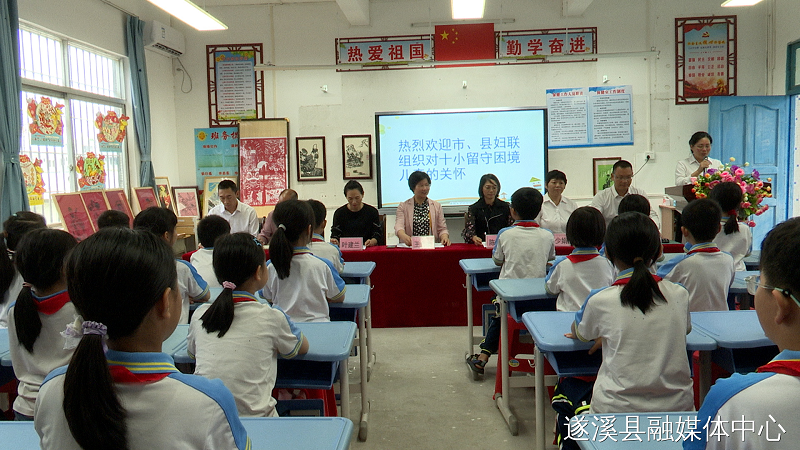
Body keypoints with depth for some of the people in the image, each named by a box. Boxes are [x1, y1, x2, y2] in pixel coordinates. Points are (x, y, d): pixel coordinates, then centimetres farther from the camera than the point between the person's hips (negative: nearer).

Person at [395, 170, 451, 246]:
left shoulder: (436, 206, 16)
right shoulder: (403, 206, 9)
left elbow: (442, 229, 13)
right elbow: (399, 226, -7)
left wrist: (445, 237, -12)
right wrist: (404, 236, -30)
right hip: (410, 248, 0)